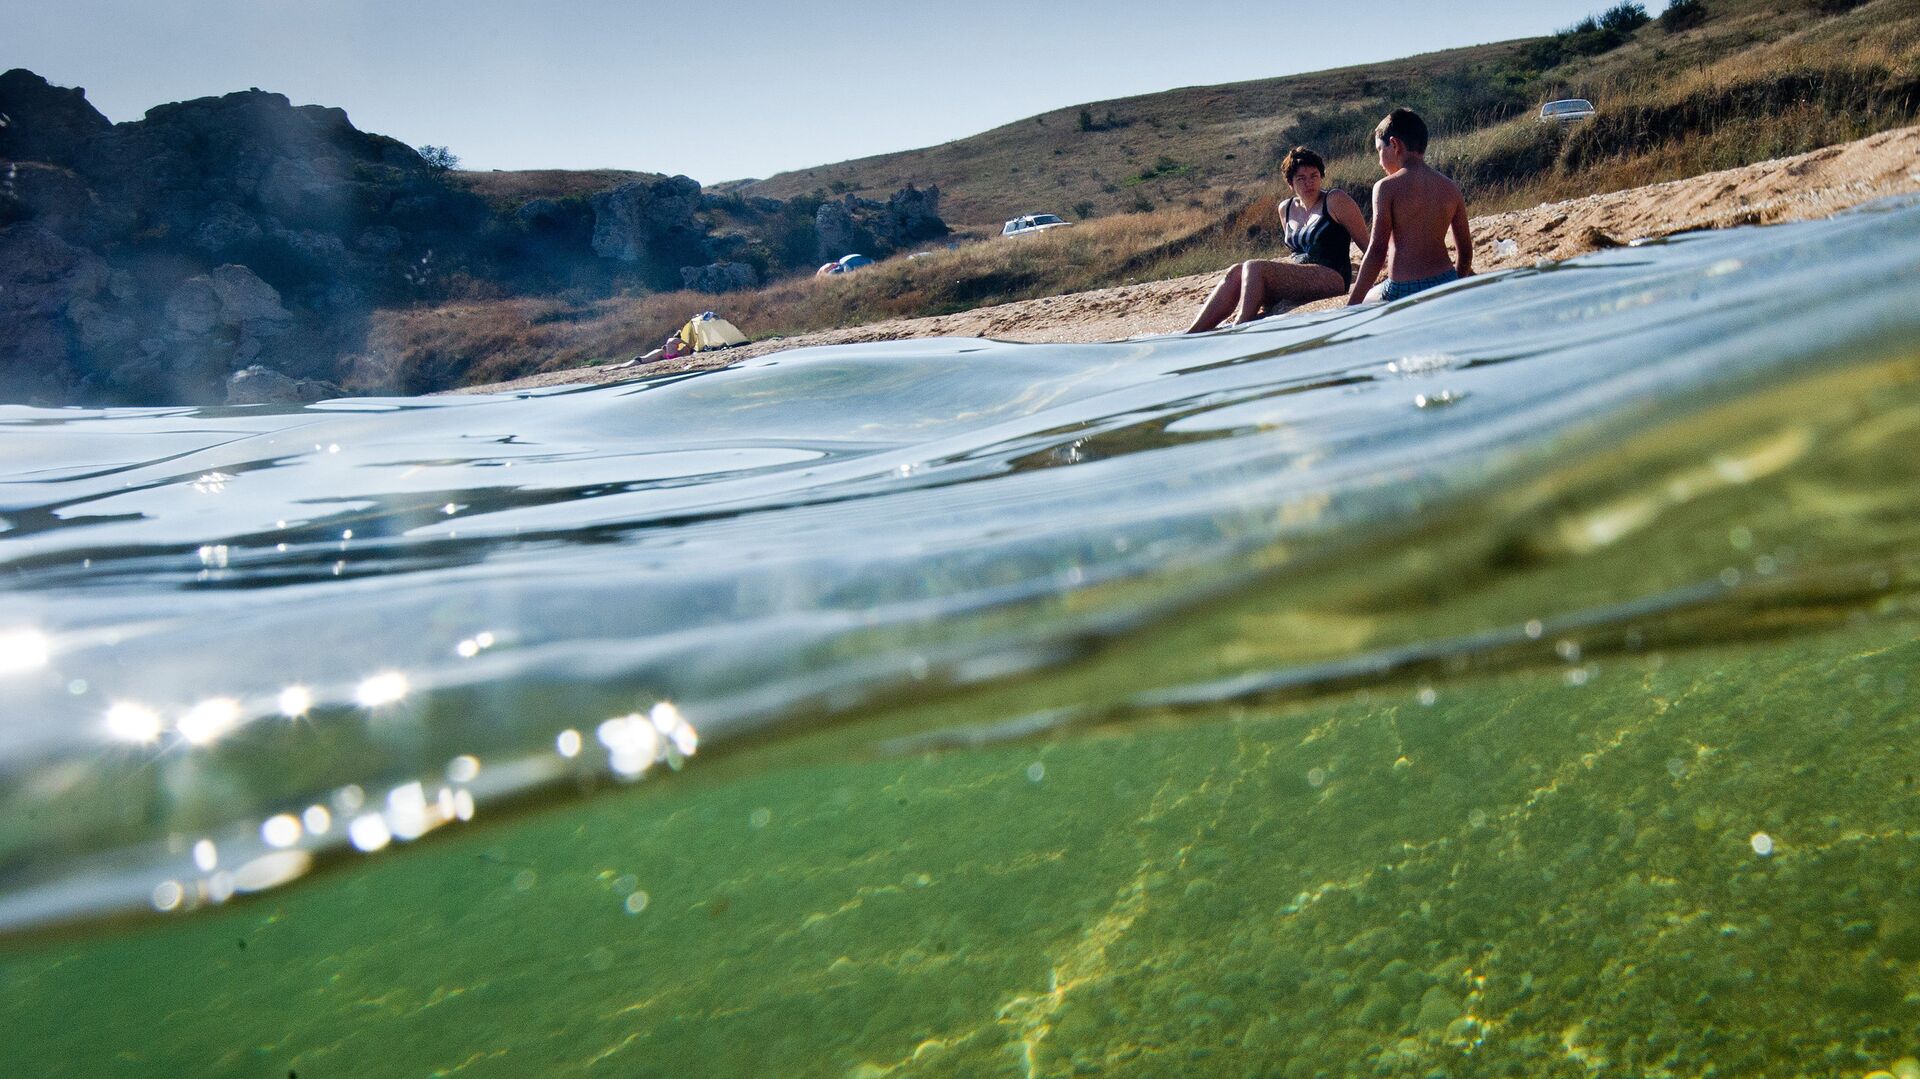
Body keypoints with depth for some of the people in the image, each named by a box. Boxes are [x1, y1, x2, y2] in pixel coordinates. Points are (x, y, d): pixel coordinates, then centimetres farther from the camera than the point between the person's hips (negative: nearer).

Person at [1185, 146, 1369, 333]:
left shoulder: (1336, 200, -1)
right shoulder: (1286, 209, 17)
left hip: (1331, 278, -6)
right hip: (1297, 275, 6)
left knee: (1253, 267, -25)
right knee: (1236, 273, -16)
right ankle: (1191, 335, -27)